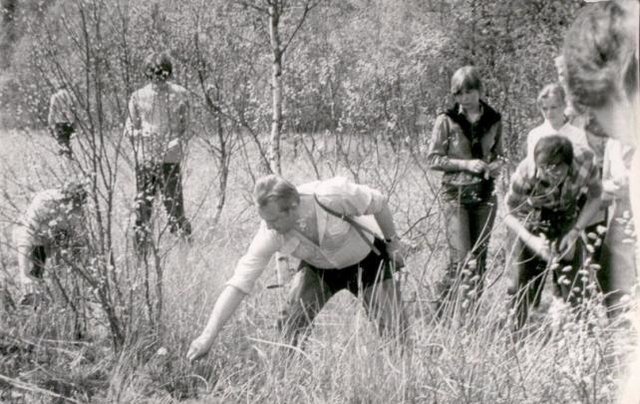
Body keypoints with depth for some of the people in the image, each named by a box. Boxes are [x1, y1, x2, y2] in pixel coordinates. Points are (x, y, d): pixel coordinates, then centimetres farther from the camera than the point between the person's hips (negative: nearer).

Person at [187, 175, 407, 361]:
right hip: (318, 269, 2)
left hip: (366, 260, -2)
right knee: (290, 325, -15)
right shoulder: (270, 235, -29)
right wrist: (208, 335, -34)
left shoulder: (333, 196, -38)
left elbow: (378, 203, -19)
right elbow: (239, 283, -28)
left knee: (395, 333, -9)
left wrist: (393, 243, -6)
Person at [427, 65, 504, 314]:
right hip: (456, 194, -4)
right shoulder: (447, 121, -5)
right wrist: (466, 164, -17)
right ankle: (442, 311, 2)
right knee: (461, 257, -12)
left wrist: (497, 164, -6)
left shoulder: (493, 121, 5)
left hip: (485, 194, 4)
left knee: (479, 256, 6)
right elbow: (433, 159, -5)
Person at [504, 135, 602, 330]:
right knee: (524, 285, -1)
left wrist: (575, 232, -19)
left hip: (567, 222, 1)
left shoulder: (584, 160, -30)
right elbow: (509, 214, -17)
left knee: (574, 285, -6)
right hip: (532, 224, -1)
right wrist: (532, 240, -32)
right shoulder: (526, 172, -33)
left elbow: (594, 196, -10)